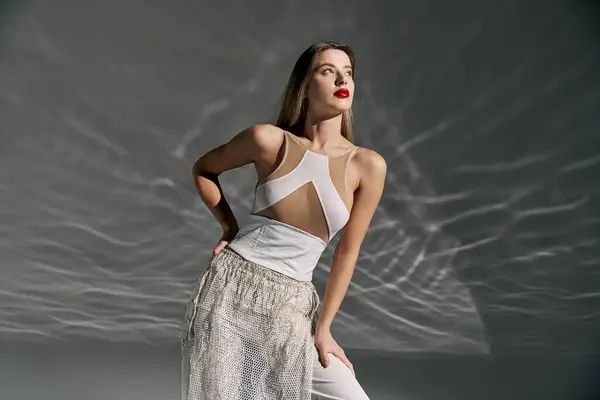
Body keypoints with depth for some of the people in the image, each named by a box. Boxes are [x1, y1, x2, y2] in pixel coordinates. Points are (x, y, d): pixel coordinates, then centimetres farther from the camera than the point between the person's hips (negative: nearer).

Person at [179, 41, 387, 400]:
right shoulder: (269, 140, -8)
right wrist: (231, 229, 3)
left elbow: (348, 253, 1)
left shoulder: (368, 165, -6)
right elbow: (203, 169, 11)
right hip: (230, 289, -1)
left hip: (289, 306, 2)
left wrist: (323, 328, 3)